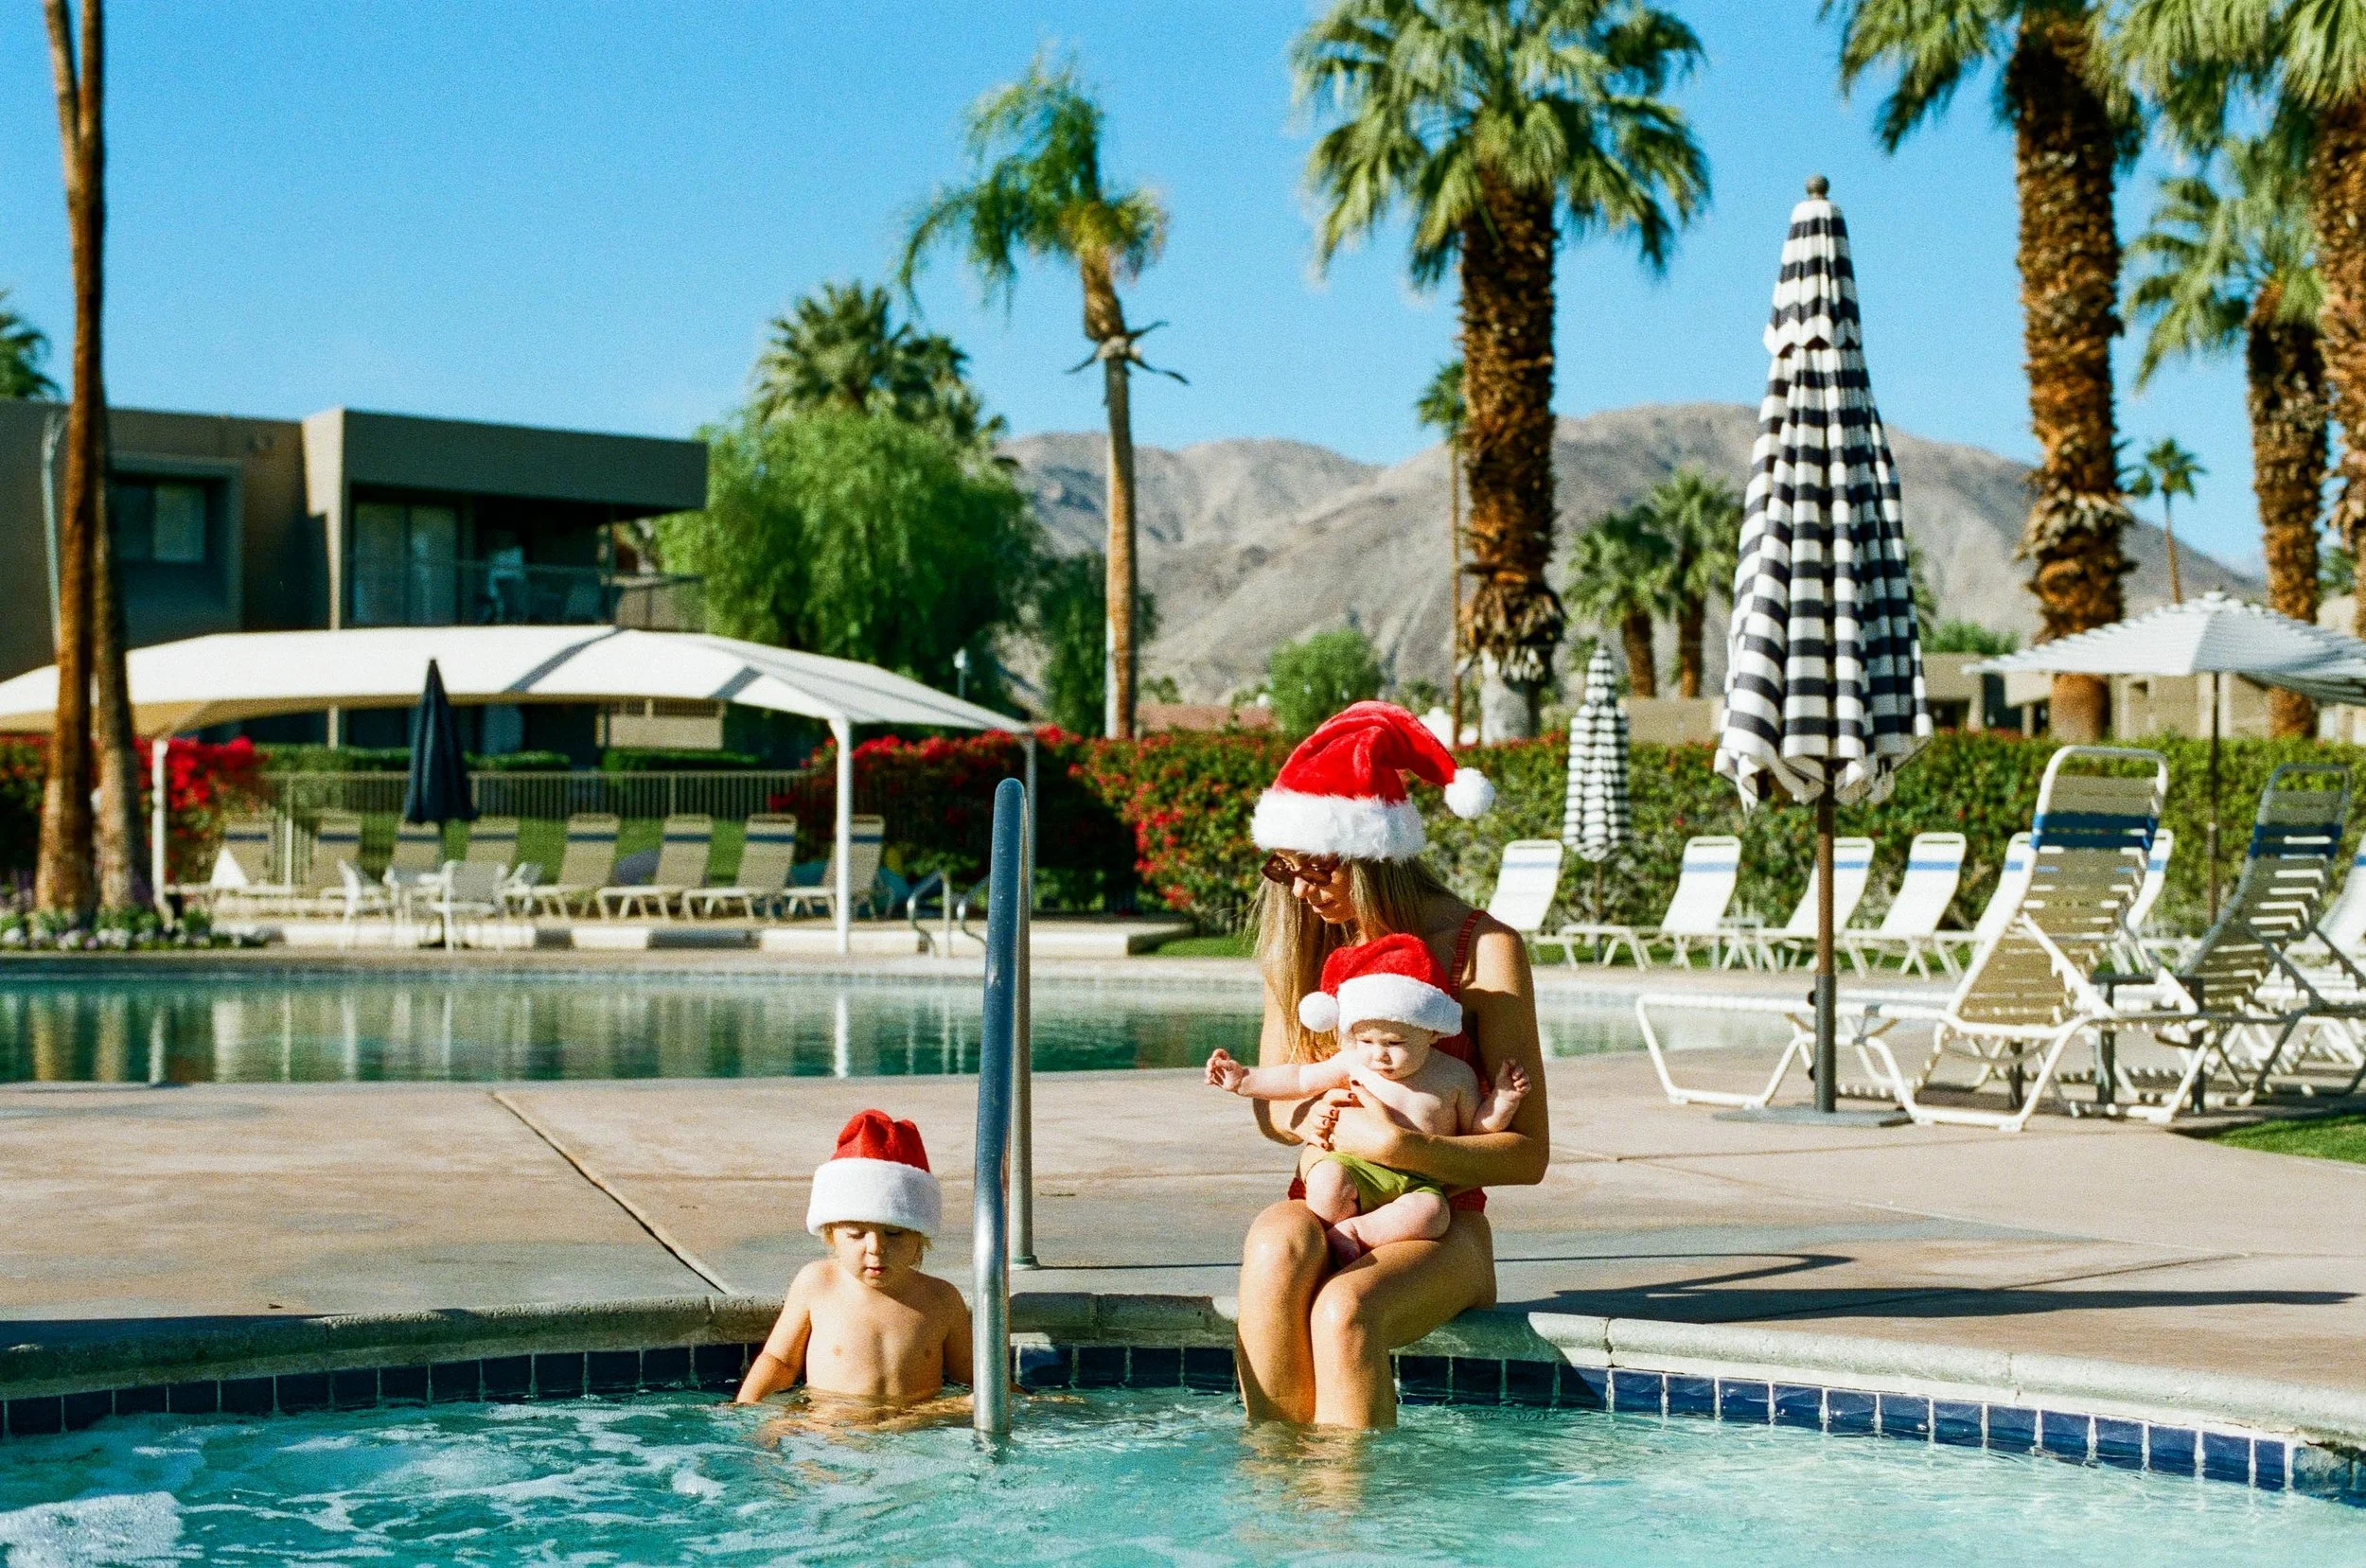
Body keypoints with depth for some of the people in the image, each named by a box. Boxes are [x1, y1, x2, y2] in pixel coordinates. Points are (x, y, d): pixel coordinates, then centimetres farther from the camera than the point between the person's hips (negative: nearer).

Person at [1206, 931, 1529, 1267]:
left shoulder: (1456, 1075, 4)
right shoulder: (1353, 1063, 6)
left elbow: (1476, 1127, 14)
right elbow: (1300, 1079, 16)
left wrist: (1503, 1101, -4)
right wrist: (1243, 1079, 13)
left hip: (1418, 1184, 0)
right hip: (1355, 1168, 0)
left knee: (1431, 1213, -34)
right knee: (1327, 1180, -34)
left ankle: (1351, 1233, -23)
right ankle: (1330, 1245, -13)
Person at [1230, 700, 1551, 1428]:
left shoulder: (1485, 950, -8)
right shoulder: (1303, 942, 7)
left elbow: (1528, 1154, -8)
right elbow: (1269, 1103, 16)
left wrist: (1397, 1145, -23)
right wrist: (1310, 1118, -8)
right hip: (1325, 1207, 3)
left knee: (1344, 1311, -36)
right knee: (1274, 1249, -33)